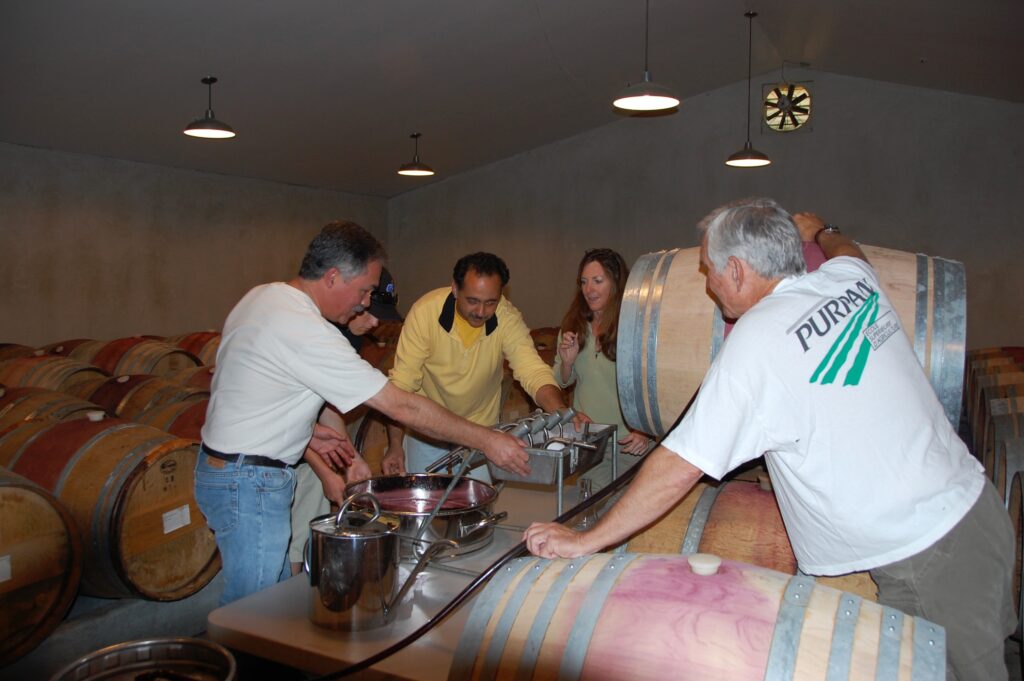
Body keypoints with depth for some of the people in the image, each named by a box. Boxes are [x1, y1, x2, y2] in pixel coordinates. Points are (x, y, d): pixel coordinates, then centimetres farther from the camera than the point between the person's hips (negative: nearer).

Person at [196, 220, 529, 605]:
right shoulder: (306, 331, -26)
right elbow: (401, 406, -26)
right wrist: (487, 441, -19)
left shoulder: (262, 296, 4)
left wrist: (303, 431, 9)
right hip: (250, 485, -10)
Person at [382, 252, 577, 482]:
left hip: (480, 430, 1)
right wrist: (395, 445, -22)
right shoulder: (425, 311, -23)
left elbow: (533, 372, -27)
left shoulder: (508, 318, -20)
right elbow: (402, 383, -20)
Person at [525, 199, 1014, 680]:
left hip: (923, 561, -8)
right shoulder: (853, 278, -1)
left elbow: (679, 468, -20)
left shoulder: (756, 342, -20)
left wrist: (585, 540, -12)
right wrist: (818, 231, 51)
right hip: (979, 502, 8)